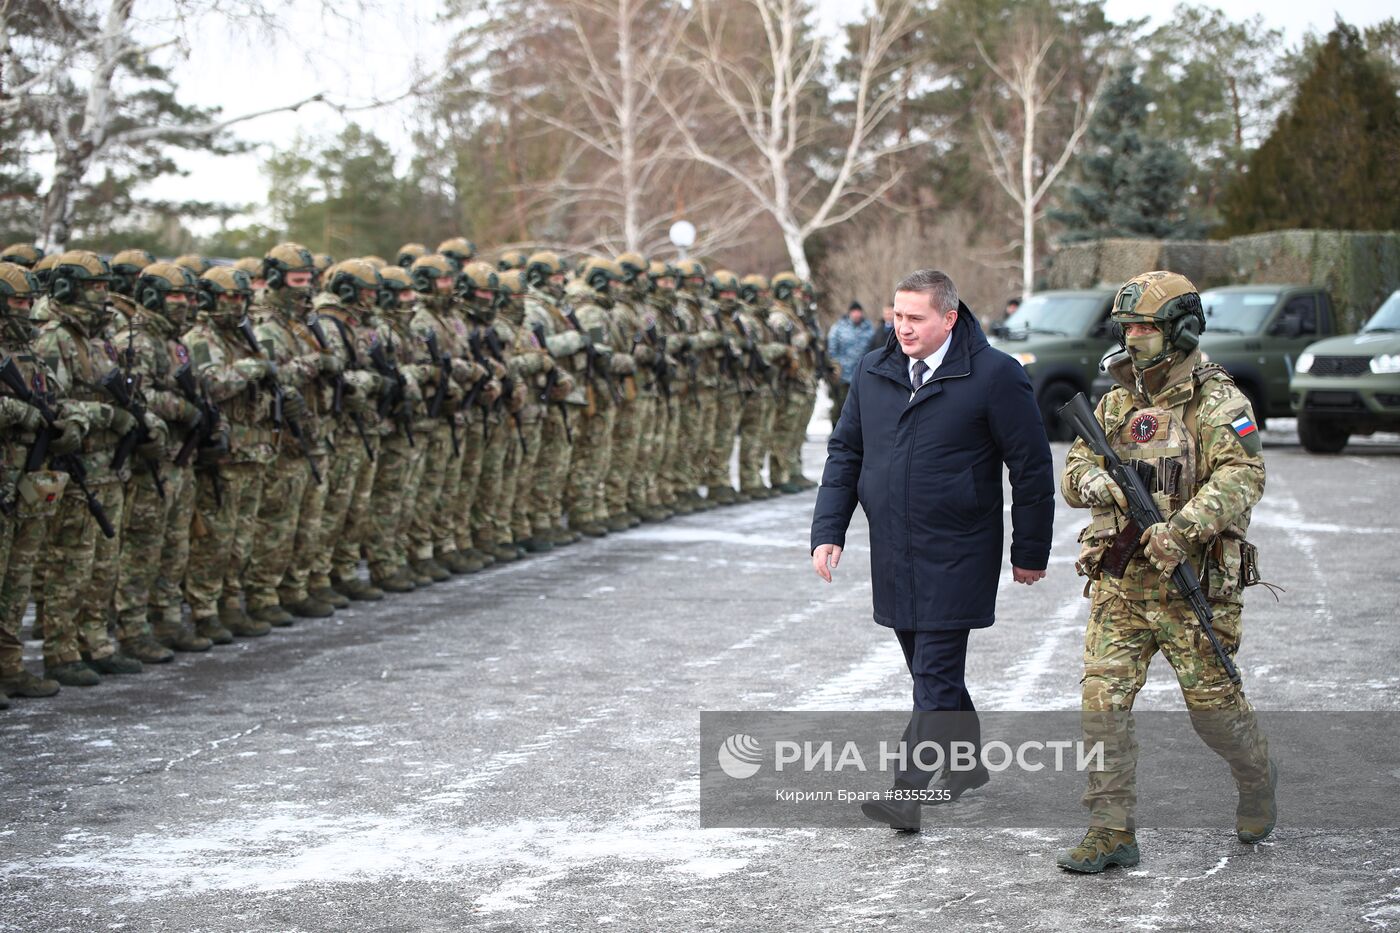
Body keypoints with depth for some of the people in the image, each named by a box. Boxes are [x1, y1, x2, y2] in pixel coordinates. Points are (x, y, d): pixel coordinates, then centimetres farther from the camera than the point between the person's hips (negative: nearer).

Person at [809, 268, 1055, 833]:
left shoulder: (994, 376, -10)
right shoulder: (873, 373, 7)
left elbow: (1032, 467, -5)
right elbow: (845, 453, 13)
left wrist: (1030, 552, -3)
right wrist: (828, 531, 2)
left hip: (956, 555, -6)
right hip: (893, 555, 6)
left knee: (935, 676, -8)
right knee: (930, 668, 16)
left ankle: (909, 794, -10)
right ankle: (968, 762, 34)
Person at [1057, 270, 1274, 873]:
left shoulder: (1217, 403, -9)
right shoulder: (1117, 403, 11)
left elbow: (1242, 477, -21)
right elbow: (1073, 469, 10)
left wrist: (1183, 529, -34)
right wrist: (1093, 483, -14)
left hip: (1192, 583, -5)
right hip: (1119, 582, 5)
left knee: (1213, 704, 6)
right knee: (1102, 700, -4)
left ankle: (1257, 779, 36)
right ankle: (1111, 832, 1)